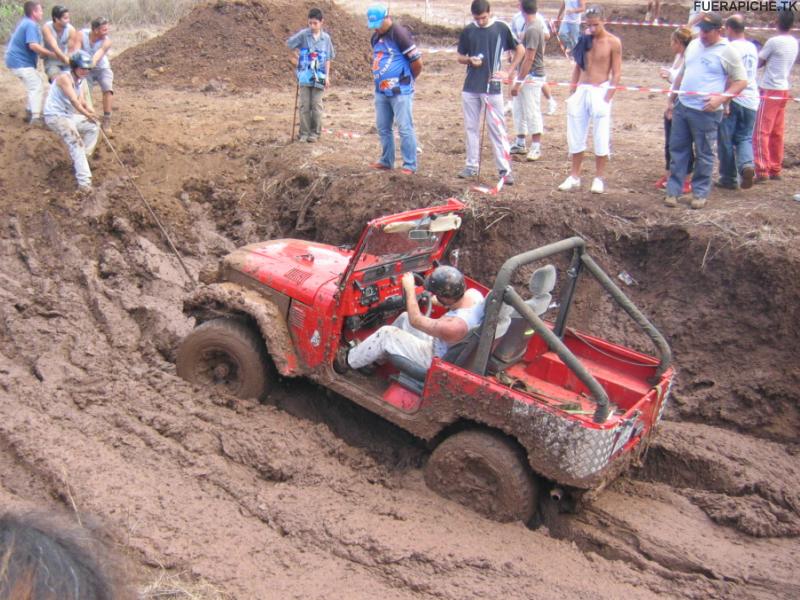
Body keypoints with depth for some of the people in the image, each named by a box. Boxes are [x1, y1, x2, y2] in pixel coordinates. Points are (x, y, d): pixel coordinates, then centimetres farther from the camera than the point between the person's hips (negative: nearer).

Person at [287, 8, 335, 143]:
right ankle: (304, 132, 10)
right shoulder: (303, 34, -4)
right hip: (305, 75, 0)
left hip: (319, 77, 0)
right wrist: (297, 57, 9)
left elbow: (327, 59, 6)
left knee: (316, 105, 2)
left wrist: (327, 77, 2)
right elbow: (289, 43, 6)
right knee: (304, 105, 2)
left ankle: (315, 132, 12)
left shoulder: (326, 38, 2)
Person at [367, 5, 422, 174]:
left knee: (405, 128, -4)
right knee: (383, 128, 13)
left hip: (400, 91, -8)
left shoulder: (399, 33, -14)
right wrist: (381, 79, 16)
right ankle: (386, 161, 25)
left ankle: (410, 165, 1)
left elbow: (417, 61, -13)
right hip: (381, 91, 8)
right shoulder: (375, 37, 11)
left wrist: (408, 79, 2)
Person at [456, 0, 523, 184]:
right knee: (471, 127, 9)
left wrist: (508, 73, -3)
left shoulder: (501, 28, -3)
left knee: (497, 128, -5)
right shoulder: (467, 31, 5)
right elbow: (460, 57, 12)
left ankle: (505, 169, -3)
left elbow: (520, 50, 5)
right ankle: (472, 165, 20)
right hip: (470, 88, 4)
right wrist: (470, 60, -10)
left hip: (492, 87, -3)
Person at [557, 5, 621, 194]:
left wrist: (607, 98, -14)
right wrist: (573, 93, 8)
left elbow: (616, 74, -6)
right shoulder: (584, 39, 7)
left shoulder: (613, 42, -5)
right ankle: (574, 176, 17)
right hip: (581, 91, 5)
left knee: (601, 137, -1)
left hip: (600, 91, -5)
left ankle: (599, 178, 9)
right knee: (575, 135, 7)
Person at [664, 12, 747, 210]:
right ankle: (673, 190, 16)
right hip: (682, 106, 6)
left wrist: (721, 98, -19)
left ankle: (700, 193, 15)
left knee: (704, 154, 4)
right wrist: (671, 99, 19)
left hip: (706, 112, -6)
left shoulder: (727, 52, -7)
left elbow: (741, 81, -5)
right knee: (677, 150, 8)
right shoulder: (694, 45, 12)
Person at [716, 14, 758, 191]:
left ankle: (729, 178, 9)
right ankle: (747, 164, -14)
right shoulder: (752, 48, 13)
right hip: (751, 100, 6)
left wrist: (726, 102, -17)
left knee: (726, 141, 5)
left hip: (734, 100, -6)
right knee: (745, 138, 13)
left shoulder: (731, 48, -10)